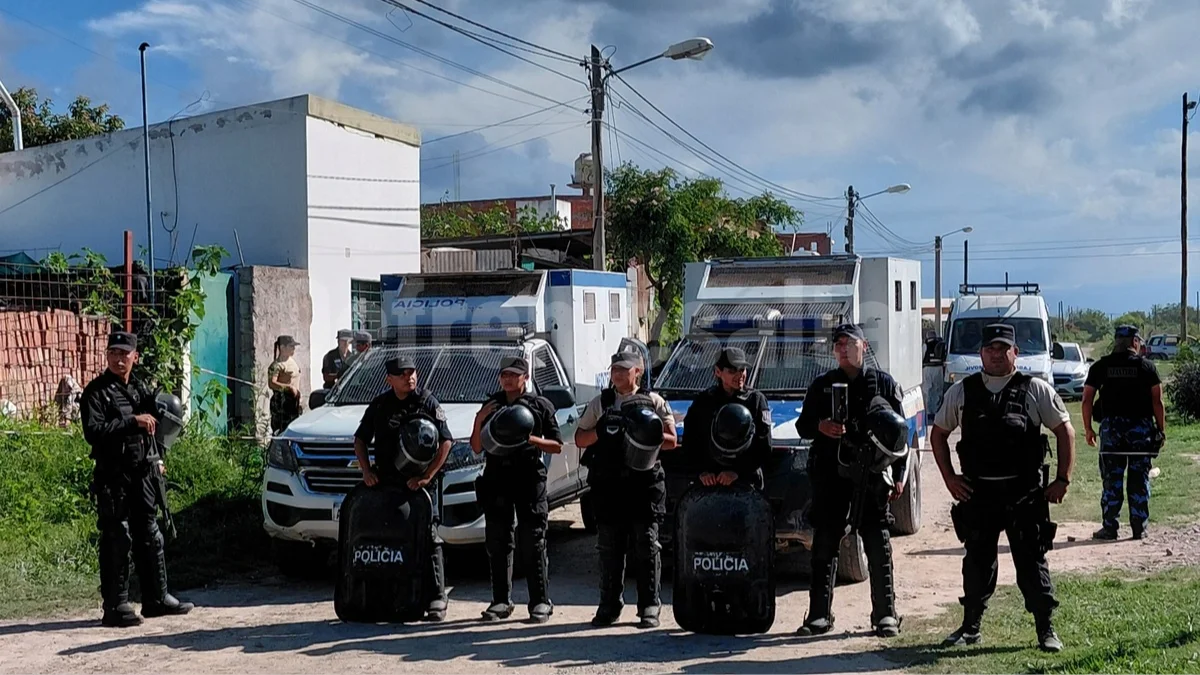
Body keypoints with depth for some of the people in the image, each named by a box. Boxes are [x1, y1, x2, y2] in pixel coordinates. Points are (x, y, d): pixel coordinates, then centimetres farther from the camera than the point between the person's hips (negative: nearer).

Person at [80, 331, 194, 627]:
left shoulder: (141, 388, 14)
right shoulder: (96, 392, -7)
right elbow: (93, 432, -20)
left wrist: (157, 459, 16)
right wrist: (132, 421, -22)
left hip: (143, 473, 7)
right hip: (112, 477, -7)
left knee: (150, 536, 11)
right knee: (116, 541, -5)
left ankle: (157, 598, 19)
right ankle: (116, 606, 1)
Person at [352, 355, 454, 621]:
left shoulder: (428, 403, 1)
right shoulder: (379, 405, 12)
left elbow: (445, 441, -4)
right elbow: (360, 440, 20)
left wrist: (427, 476, -12)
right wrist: (366, 471, 4)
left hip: (419, 483, -4)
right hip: (386, 483, 4)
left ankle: (437, 598, -6)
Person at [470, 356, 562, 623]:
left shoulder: (540, 406, 6)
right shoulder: (491, 405, 16)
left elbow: (557, 446, 4)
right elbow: (477, 448, 13)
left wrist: (530, 439, -12)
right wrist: (479, 420, -3)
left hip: (529, 478, -4)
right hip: (496, 478, 4)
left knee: (533, 542, -5)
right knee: (497, 542, 5)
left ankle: (541, 602, -1)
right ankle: (501, 601, 13)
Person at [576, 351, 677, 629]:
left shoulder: (654, 402, 9)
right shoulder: (599, 403, 15)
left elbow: (671, 440, 6)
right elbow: (579, 439, 13)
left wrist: (646, 436, -12)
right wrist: (600, 432, -7)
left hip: (645, 482, -2)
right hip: (608, 483, 2)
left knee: (647, 547, -1)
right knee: (609, 548, 4)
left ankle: (649, 606, 4)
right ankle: (610, 606, 12)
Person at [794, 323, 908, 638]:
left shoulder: (884, 383, 9)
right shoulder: (822, 385, 14)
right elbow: (802, 426, 14)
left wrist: (899, 476, 0)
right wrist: (820, 426, -10)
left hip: (871, 475, -2)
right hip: (829, 476, 2)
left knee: (878, 547, 1)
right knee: (824, 545, 3)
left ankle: (885, 615, 8)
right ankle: (819, 616, 9)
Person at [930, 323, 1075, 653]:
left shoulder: (1036, 390, 1)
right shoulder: (961, 391, 7)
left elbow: (1065, 431, 4)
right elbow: (938, 434, 15)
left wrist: (1062, 479, -3)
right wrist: (949, 478, 6)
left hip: (1024, 493, -2)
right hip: (977, 492, 2)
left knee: (1032, 561, 3)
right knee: (977, 561, 10)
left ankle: (1046, 629, 14)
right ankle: (970, 626, 22)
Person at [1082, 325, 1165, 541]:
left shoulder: (1100, 367, 4)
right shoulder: (1146, 366, 1)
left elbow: (1087, 400, 1)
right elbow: (1157, 401, -3)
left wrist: (1088, 429, 9)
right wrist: (1161, 429, 4)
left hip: (1111, 427, 0)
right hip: (1141, 428, 0)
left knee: (1112, 480, 4)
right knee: (1139, 481, 6)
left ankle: (1110, 528, 4)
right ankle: (1139, 528, 8)